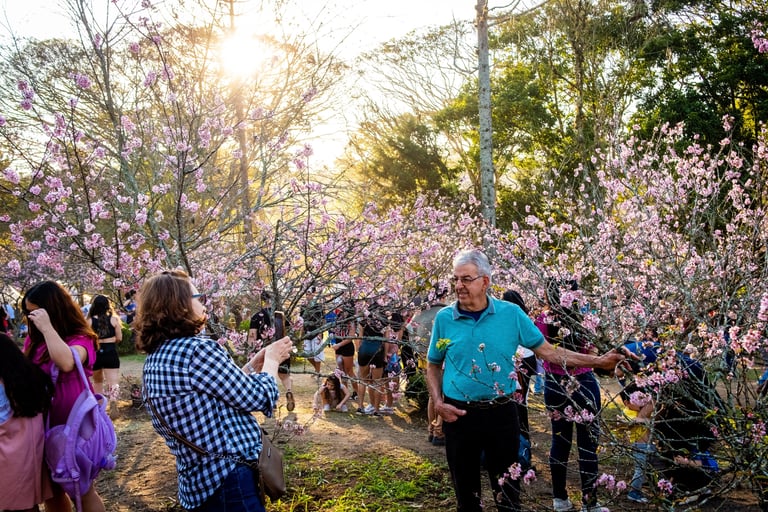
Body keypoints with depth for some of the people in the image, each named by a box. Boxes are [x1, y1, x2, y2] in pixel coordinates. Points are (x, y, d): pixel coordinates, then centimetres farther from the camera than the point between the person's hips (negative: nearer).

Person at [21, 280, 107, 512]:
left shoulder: (80, 339, -14)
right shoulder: (33, 340, 3)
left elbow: (67, 363, -36)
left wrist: (47, 328, -28)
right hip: (44, 425, 6)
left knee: (83, 490, 8)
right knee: (51, 490, 18)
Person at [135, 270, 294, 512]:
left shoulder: (154, 360, 8)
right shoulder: (197, 349, -21)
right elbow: (257, 398, -13)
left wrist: (253, 364, 17)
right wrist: (272, 360, 3)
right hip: (229, 478, -9)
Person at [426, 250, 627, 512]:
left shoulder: (511, 313, -4)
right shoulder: (444, 318, -3)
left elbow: (548, 351, 0)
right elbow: (433, 365, 9)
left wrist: (598, 361, -5)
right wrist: (438, 402, -6)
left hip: (501, 412, 0)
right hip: (459, 414, 1)